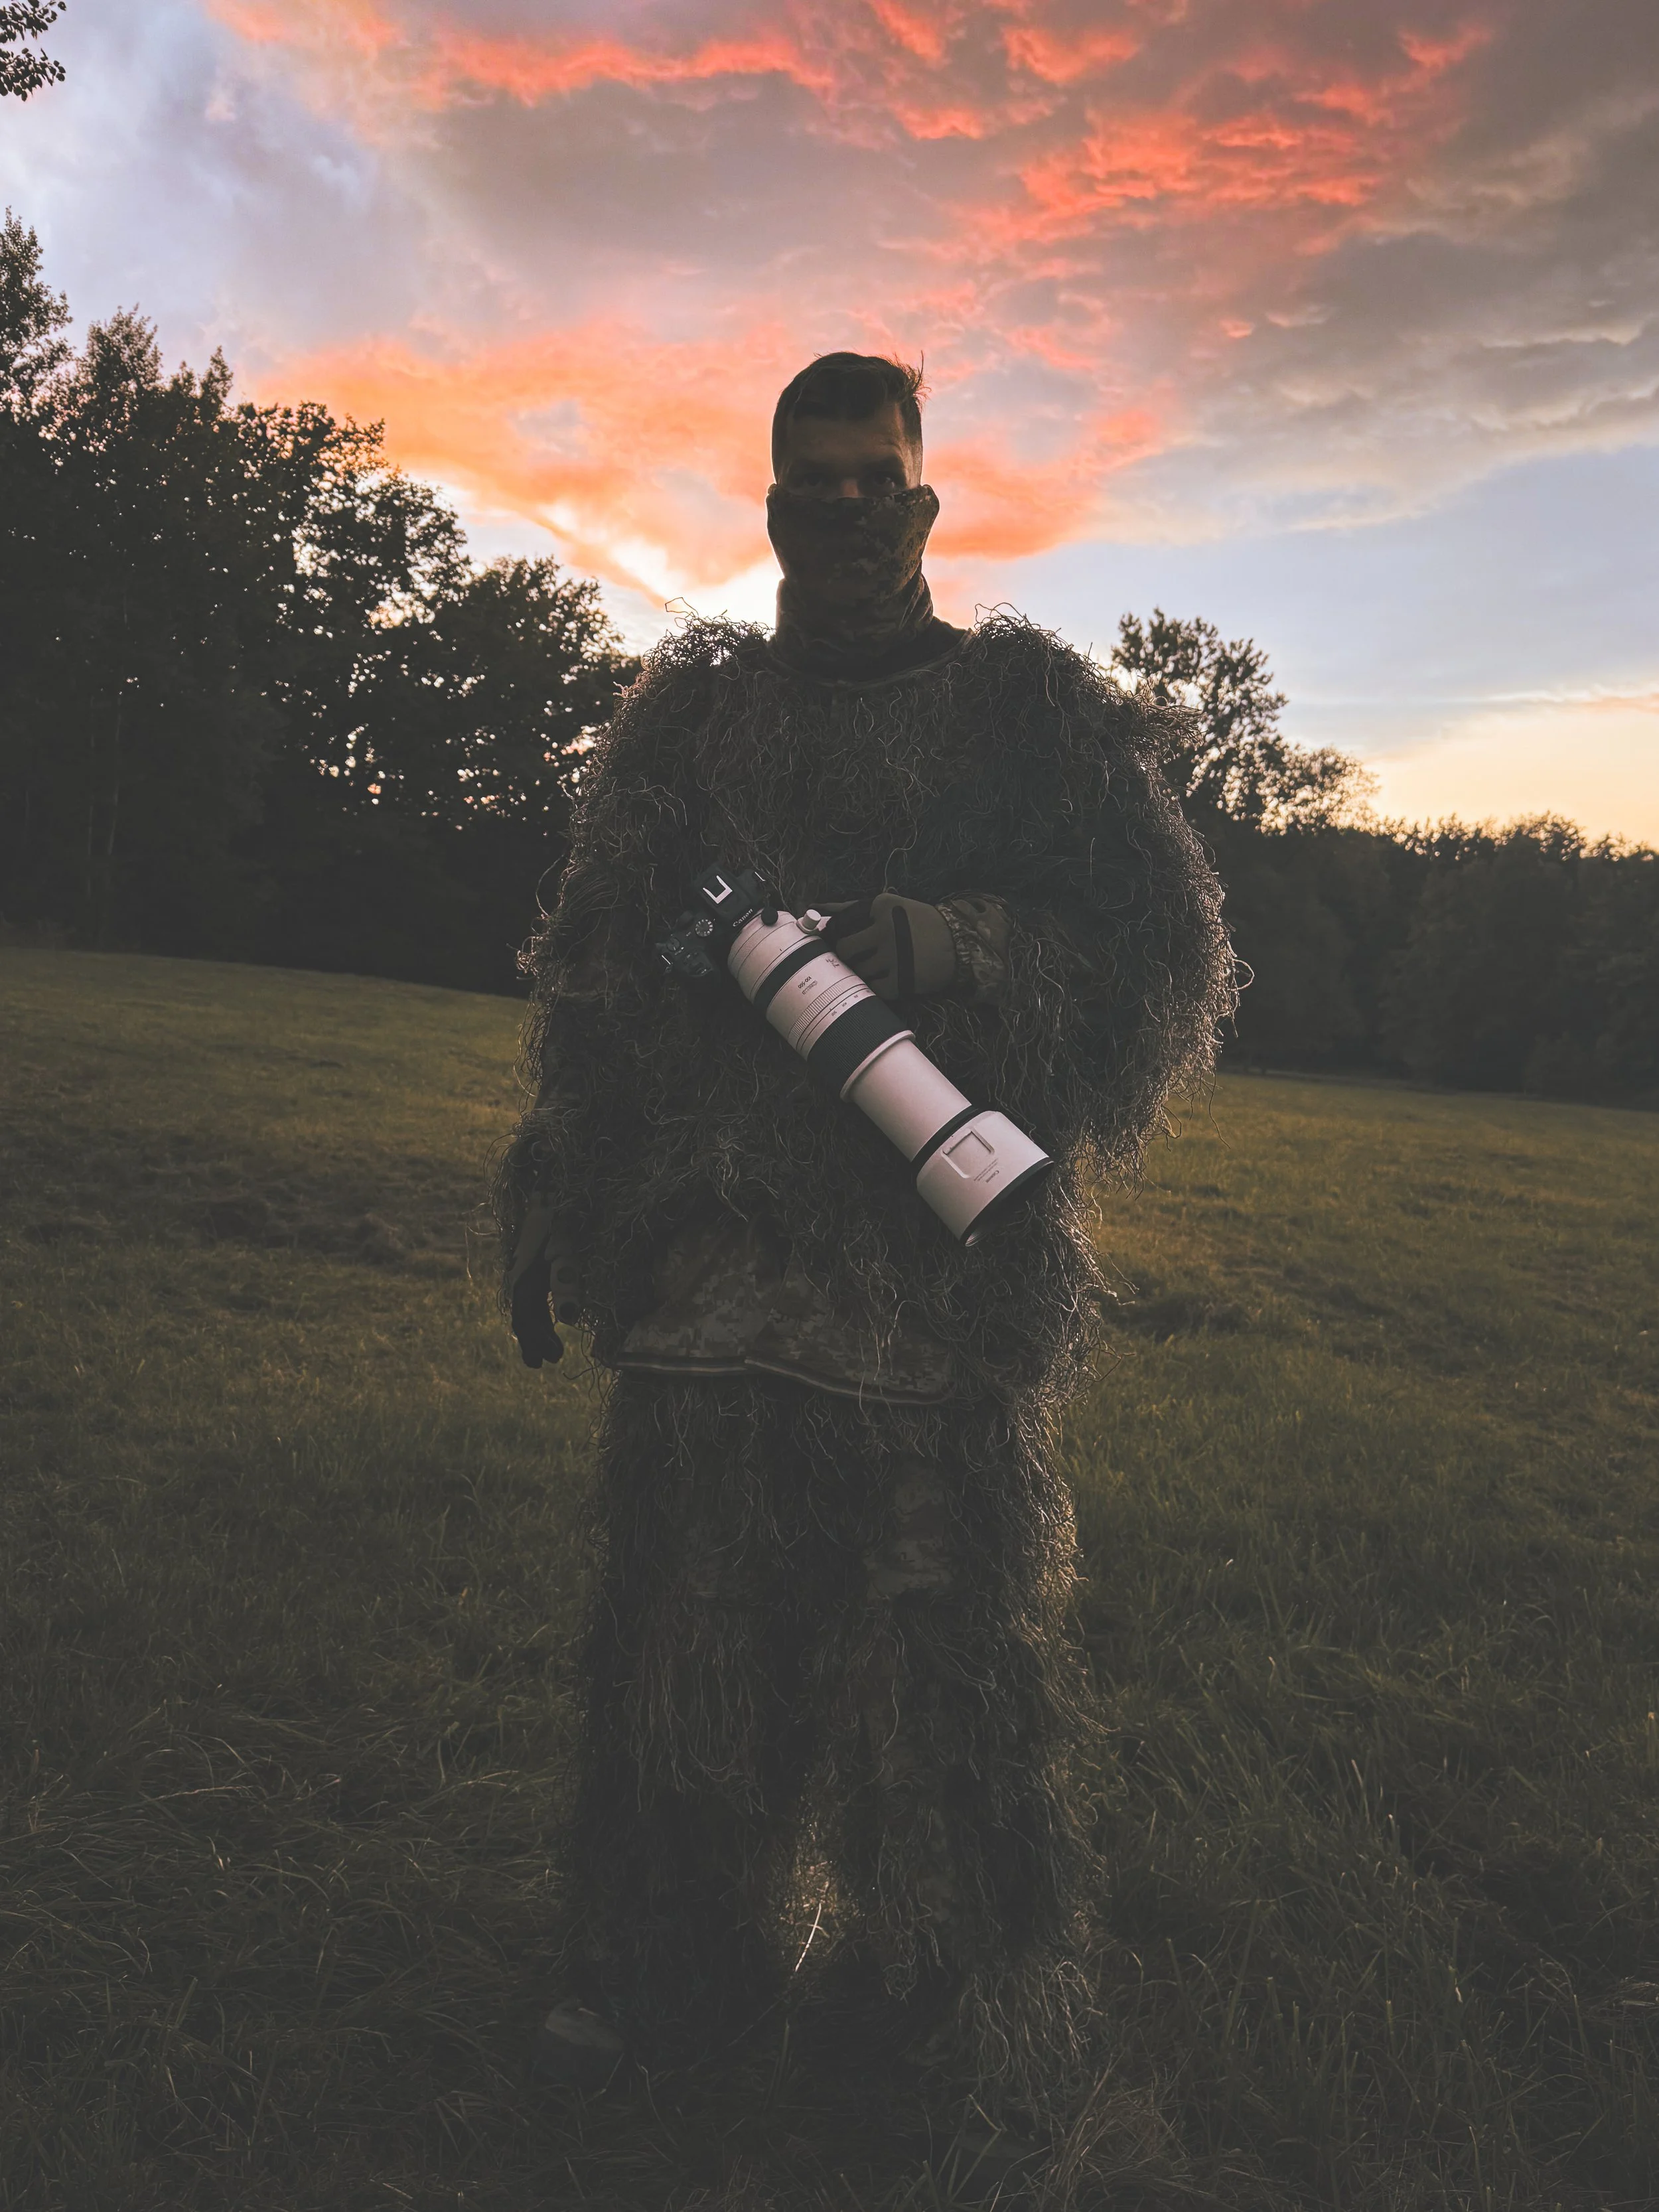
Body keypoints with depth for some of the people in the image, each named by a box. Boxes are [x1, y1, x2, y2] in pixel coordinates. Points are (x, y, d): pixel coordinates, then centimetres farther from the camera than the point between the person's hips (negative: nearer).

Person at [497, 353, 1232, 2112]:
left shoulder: (1037, 710, 6)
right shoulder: (686, 713, 15)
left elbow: (1168, 958, 2)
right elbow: (592, 969, 17)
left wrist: (951, 946, -14)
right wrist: (556, 1194, 12)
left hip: (942, 1260, -2)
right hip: (703, 1260, 3)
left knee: (940, 1635, 6)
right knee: (683, 1624, 8)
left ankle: (972, 2011, 26)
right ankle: (674, 1981, 28)